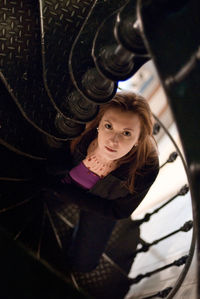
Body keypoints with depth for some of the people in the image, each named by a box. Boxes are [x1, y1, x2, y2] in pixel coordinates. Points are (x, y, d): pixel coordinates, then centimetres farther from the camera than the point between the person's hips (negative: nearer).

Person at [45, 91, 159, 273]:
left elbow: (119, 211, -21)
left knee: (82, 264, 16)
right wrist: (83, 168, -30)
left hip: (101, 205, -1)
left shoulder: (145, 169, -41)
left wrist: (67, 193, -22)